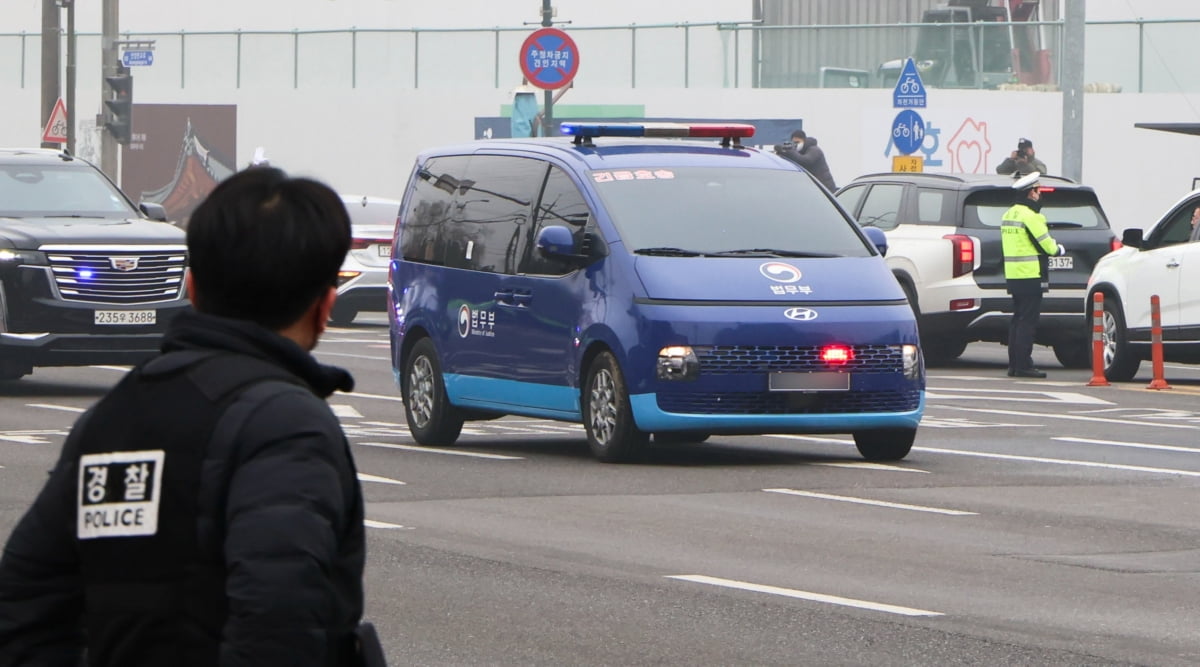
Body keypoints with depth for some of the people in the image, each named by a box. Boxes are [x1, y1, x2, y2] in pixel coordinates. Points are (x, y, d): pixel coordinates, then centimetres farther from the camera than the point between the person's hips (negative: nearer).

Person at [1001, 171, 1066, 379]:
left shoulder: (1008, 214, 15)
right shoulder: (1030, 216, -14)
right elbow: (1047, 246, -13)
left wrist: (1052, 245, 14)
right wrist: (1059, 249, 8)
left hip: (1013, 274, 9)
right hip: (1030, 276, -9)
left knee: (1018, 320, 13)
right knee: (1027, 321, -7)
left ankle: (1014, 364, 14)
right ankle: (1023, 366, -8)